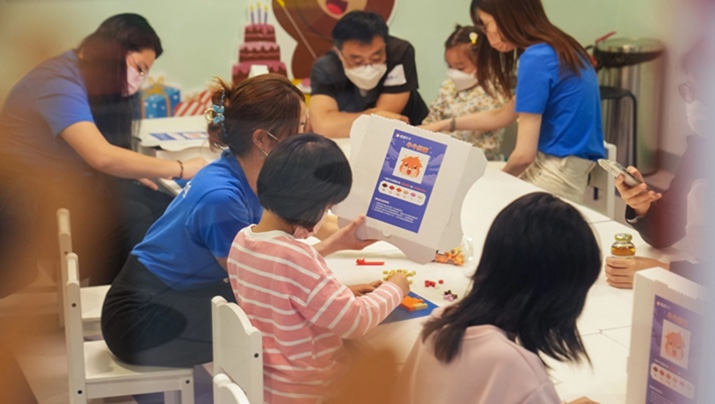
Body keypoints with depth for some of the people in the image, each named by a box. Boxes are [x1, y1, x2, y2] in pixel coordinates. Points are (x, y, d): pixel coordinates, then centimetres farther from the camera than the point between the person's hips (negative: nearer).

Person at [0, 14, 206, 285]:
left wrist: (129, 171, -6)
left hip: (75, 180, 8)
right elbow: (102, 156, -32)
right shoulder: (59, 84, -22)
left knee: (166, 209, -16)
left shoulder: (95, 79, 7)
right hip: (38, 191, -8)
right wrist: (180, 169, -27)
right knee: (133, 219, -30)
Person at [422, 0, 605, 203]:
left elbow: (524, 154, -18)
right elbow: (505, 114, 24)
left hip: (556, 174, -9)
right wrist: (446, 125, 26)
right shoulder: (559, 49, 12)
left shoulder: (536, 59, -17)